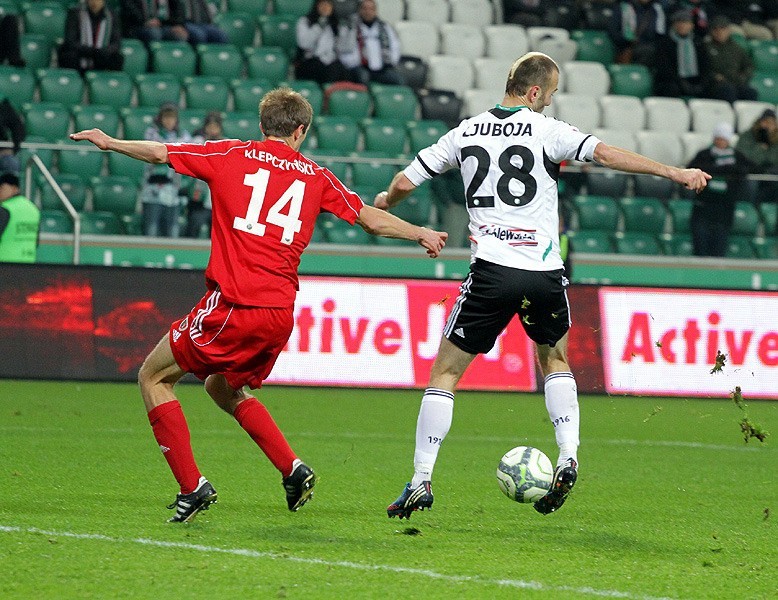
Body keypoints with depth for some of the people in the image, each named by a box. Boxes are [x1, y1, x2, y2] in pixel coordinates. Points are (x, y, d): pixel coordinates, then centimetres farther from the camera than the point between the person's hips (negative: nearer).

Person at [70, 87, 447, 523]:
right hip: (281, 313, 5)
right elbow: (373, 220, 18)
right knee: (225, 388, 30)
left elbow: (161, 153, 7)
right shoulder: (317, 176, 12)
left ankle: (193, 486, 1)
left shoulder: (232, 156, 4)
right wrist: (423, 234, 34)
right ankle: (293, 469, 16)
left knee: (154, 377, 11)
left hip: (233, 306, -5)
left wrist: (110, 143, 24)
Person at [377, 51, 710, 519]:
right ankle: (568, 456, 8)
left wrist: (385, 203, 34)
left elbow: (404, 184, 11)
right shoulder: (545, 131, -1)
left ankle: (421, 481, 0)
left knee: (445, 372, 8)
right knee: (555, 359, 26)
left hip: (492, 271, 0)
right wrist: (675, 173, -7)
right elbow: (606, 154, -11)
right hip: (544, 272, 0)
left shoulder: (466, 133, 8)